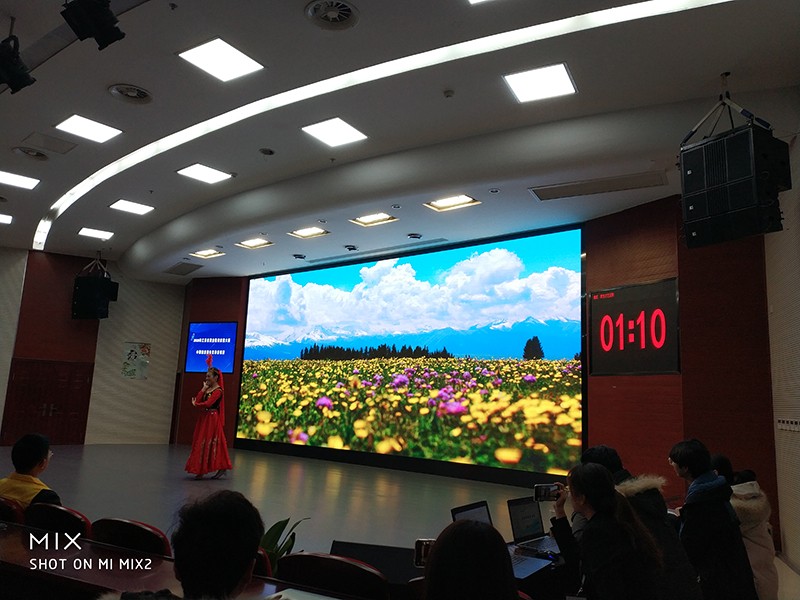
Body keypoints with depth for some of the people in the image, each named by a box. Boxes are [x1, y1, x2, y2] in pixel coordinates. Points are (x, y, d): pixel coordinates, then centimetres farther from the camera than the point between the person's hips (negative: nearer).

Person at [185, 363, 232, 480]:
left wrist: (196, 404, -6)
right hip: (204, 418, 8)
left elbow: (207, 404, -22)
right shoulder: (207, 389, 13)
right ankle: (200, 470, 16)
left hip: (212, 419, -8)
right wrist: (204, 388, 0)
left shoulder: (218, 390, -12)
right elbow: (198, 400, 2)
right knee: (201, 443, 9)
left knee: (209, 443, -6)